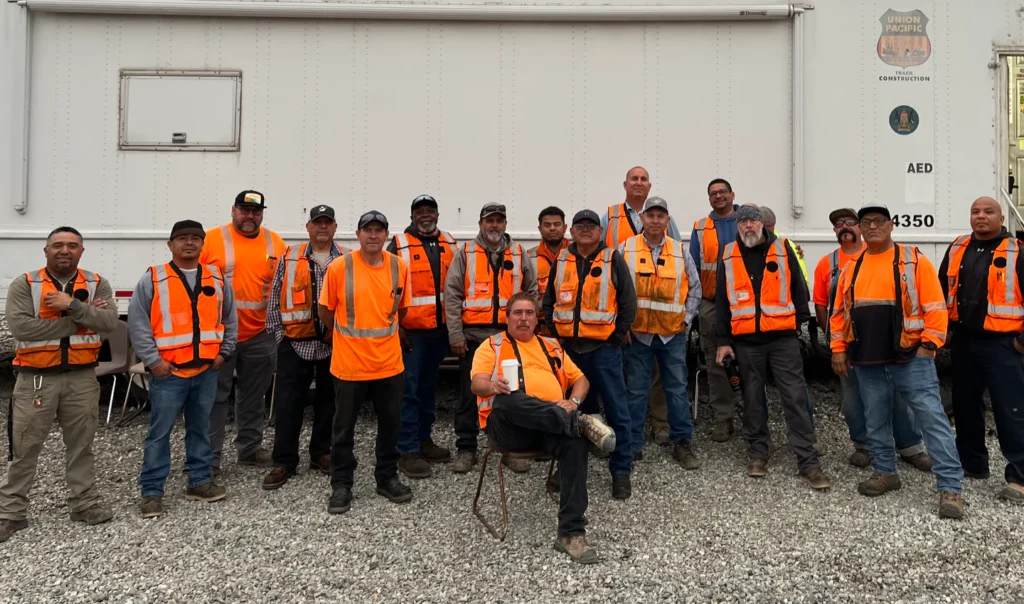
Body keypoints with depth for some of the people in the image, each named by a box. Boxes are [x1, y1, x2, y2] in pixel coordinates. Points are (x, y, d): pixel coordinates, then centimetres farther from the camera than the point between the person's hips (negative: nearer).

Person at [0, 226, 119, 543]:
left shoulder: (96, 284, 2)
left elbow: (109, 321, -12)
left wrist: (73, 306, -24)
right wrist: (78, 321, -17)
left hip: (82, 377, 2)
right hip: (36, 378, -2)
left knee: (81, 444, 13)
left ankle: (85, 502, 26)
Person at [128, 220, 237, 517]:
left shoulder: (217, 278, 7)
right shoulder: (153, 279, -4)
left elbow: (230, 319, 14)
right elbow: (137, 323, -7)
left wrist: (223, 352, 6)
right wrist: (153, 360, -11)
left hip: (207, 370, 4)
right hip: (168, 371, -4)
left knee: (201, 429, 15)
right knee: (160, 432, 3)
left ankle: (200, 482, 26)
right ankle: (151, 492, 13)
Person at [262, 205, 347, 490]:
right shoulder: (290, 258, 4)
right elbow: (274, 298, 5)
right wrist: (278, 334, 0)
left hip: (334, 344, 1)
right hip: (295, 343, 0)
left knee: (329, 401, 12)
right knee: (288, 403, 1)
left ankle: (321, 453, 27)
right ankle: (284, 461, 12)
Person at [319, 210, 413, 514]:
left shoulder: (400, 267, -1)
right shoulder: (339, 267, -10)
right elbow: (325, 311, 1)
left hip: (389, 362, 3)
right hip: (349, 363, -2)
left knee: (390, 424, 14)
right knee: (344, 427, 9)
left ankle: (387, 477, 31)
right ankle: (341, 484, 25)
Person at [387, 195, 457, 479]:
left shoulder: (449, 244, 10)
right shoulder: (399, 245, -5)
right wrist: (394, 326, -12)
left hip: (440, 330, 5)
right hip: (410, 331, -5)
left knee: (429, 387, 15)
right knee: (408, 390, -3)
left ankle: (424, 440, 27)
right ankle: (408, 451, 4)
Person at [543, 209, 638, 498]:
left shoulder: (613, 259, 0)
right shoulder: (561, 260, 10)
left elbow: (628, 301, -2)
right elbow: (549, 301, 14)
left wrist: (617, 337, -5)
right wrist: (556, 333, 5)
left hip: (604, 347, -3)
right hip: (568, 347, 4)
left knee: (616, 408, 0)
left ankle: (621, 470, 9)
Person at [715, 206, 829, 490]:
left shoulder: (783, 250, 2)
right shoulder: (729, 256, 5)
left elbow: (798, 289, 6)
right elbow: (721, 301, 7)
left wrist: (801, 323, 3)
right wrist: (723, 340, 4)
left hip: (783, 338, -1)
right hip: (746, 341, 2)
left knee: (795, 398, -3)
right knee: (752, 399, 10)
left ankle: (809, 461, 3)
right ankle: (757, 454, 23)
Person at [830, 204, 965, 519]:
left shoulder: (915, 260, -2)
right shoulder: (851, 268, 11)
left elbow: (935, 307, -5)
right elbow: (839, 311, 15)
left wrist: (929, 344, -11)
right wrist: (838, 347, 9)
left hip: (911, 357, -4)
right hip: (867, 362, 5)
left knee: (932, 419, -5)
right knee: (875, 421, 13)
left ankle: (950, 488, 0)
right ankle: (885, 473, 28)